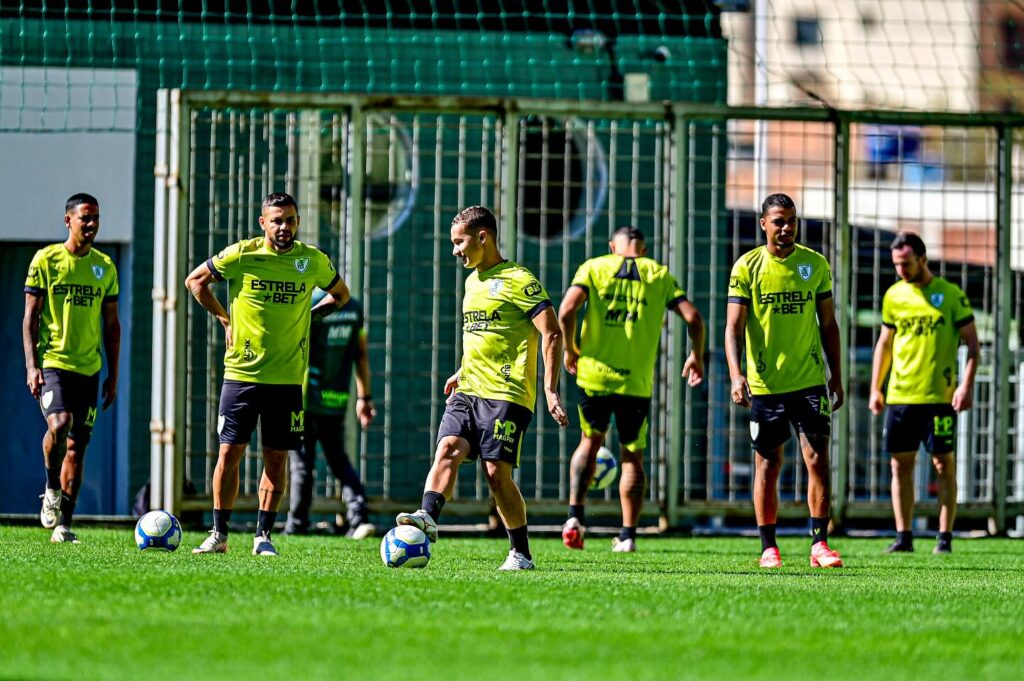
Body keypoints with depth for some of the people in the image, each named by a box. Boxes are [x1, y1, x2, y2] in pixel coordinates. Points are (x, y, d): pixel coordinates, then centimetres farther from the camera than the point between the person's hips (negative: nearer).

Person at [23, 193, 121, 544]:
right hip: (52, 363, -4)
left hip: (88, 368, 4)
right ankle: (52, 489, -1)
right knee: (59, 424, -27)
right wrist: (31, 365, -10)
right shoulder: (46, 259, 0)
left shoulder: (104, 267, 11)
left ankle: (63, 525, 7)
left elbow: (111, 324, 15)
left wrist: (113, 375, 10)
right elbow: (31, 316, -1)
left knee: (77, 445, 2)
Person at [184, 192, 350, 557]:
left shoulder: (313, 261, 2)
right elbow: (195, 280, 10)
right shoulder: (241, 254, -4)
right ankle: (219, 534, 6)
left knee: (276, 458, 2)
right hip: (241, 373, -1)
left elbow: (340, 294, 20)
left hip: (288, 377, 1)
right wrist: (224, 319, 3)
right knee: (229, 451, -2)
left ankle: (263, 536, 10)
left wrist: (306, 315, 6)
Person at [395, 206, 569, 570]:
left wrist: (550, 389, -18)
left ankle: (521, 553, 0)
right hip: (468, 391, 7)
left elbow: (551, 333, -12)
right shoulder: (473, 281, 19)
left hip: (507, 393, -7)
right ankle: (427, 518, -34)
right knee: (448, 449, -16)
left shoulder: (518, 280, -7)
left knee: (497, 471, -10)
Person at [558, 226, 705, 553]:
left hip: (594, 373, 0)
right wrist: (697, 356, 16)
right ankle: (628, 535, 7)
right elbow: (693, 318, 0)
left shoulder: (593, 268, 5)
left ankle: (575, 514, 5)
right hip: (637, 380, 0)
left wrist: (571, 351, 6)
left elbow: (566, 311, -9)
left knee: (591, 440, 20)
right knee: (633, 456, 10)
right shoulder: (660, 275, 8)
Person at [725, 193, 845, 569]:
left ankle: (819, 543, -5)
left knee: (818, 457, -8)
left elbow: (828, 324, 12)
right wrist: (736, 374, -20)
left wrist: (836, 376, 9)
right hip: (764, 383, -1)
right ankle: (768, 548, 12)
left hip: (810, 381, 1)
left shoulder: (816, 265, 5)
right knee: (768, 463, 5)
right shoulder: (747, 267, -1)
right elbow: (734, 327, -6)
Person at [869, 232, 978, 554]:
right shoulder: (894, 296, 9)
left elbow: (972, 343, -2)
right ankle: (903, 536, 9)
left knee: (943, 464, -1)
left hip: (940, 395, -4)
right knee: (900, 464, 4)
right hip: (900, 395, 4)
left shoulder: (951, 295, -3)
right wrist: (875, 389, 12)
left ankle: (945, 537, 3)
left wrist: (966, 385, -13)